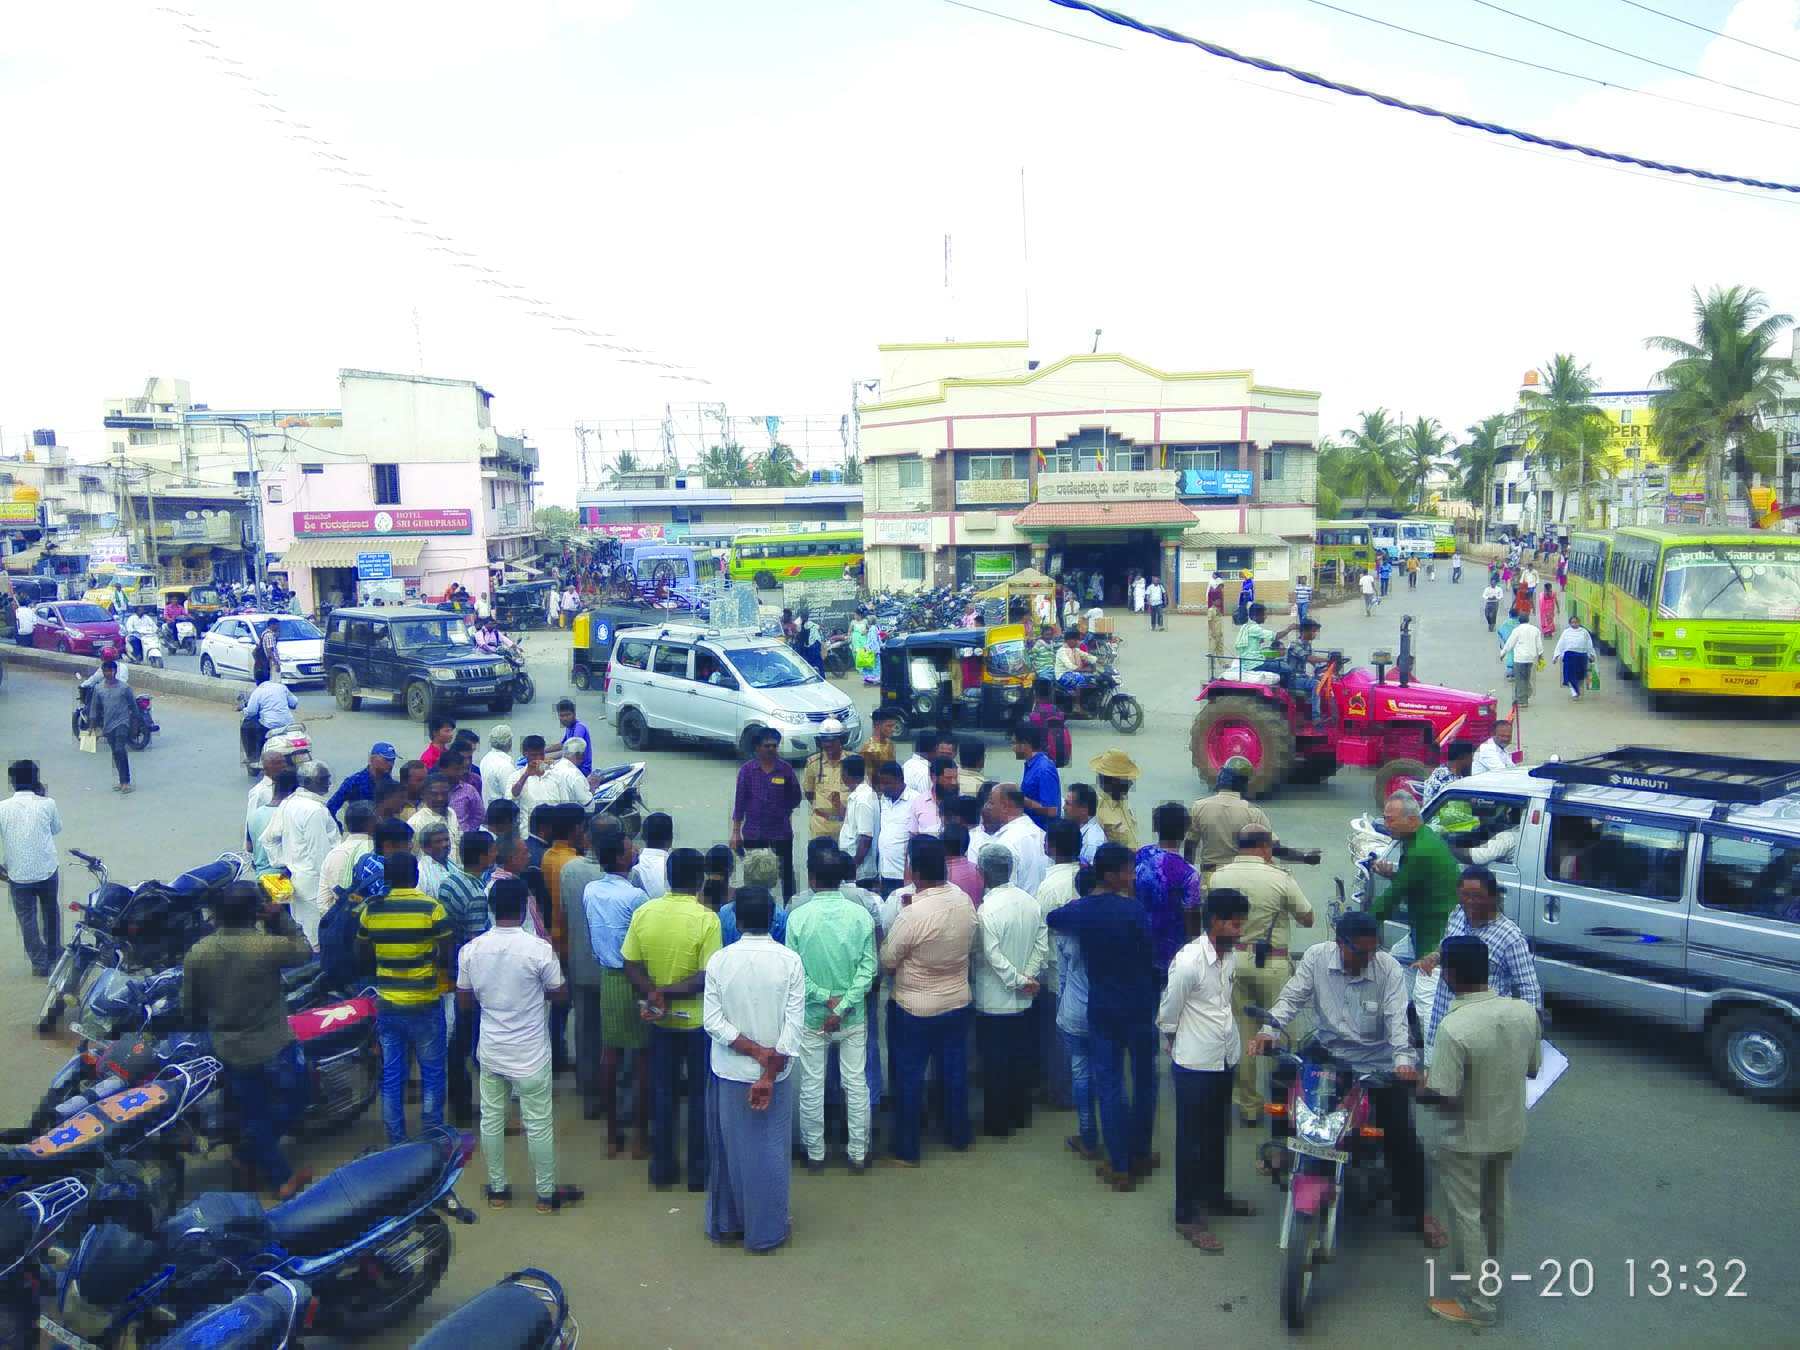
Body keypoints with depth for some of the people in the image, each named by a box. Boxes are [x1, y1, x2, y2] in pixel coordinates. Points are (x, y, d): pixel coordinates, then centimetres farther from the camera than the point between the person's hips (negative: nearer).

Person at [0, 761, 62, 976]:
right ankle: (54, 952, 36)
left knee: (27, 918, 14)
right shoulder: (47, 804, -11)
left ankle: (40, 963, 18)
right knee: (50, 910, 24)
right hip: (47, 870, 1)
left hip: (18, 876, 0)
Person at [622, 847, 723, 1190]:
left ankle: (662, 1167, 27)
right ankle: (698, 1171, 22)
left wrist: (654, 992, -14)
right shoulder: (707, 919, -20)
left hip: (659, 1019, 4)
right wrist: (671, 992, -15)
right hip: (697, 1020, -4)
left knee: (662, 1093, 17)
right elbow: (707, 978, -22)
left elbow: (631, 967, -5)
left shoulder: (643, 913, -7)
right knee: (699, 1096, 12)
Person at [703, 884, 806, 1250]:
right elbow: (795, 1025, -15)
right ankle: (767, 1231, 23)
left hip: (729, 1072, 1)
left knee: (730, 1148, 17)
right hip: (776, 1072, -1)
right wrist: (769, 1071, -14)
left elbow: (712, 1021, -12)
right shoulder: (790, 961, -12)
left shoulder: (719, 960, -10)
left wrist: (755, 1051, -11)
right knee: (770, 1151, 12)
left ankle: (727, 1223, 32)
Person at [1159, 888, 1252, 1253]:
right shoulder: (1189, 961, -23)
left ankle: (1215, 1196, 40)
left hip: (1225, 1062, 7)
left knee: (1217, 1134, 22)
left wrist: (1232, 1048, 14)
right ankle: (1188, 1216, 17)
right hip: (1194, 1066, -7)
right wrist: (1178, 1050, 1)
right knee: (1192, 1140, 5)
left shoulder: (1230, 955, 0)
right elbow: (1167, 1016, -14)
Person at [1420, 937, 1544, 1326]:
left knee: (1468, 1215, 12)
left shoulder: (1454, 1027, -32)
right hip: (1509, 1131, 6)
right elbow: (1532, 1069, 3)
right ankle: (1489, 1282, 45)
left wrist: (1419, 1088, -7)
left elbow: (1443, 1096, -26)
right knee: (1494, 1209, 25)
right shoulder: (1524, 1012, -13)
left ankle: (1477, 1303, 24)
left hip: (1467, 1139, -6)